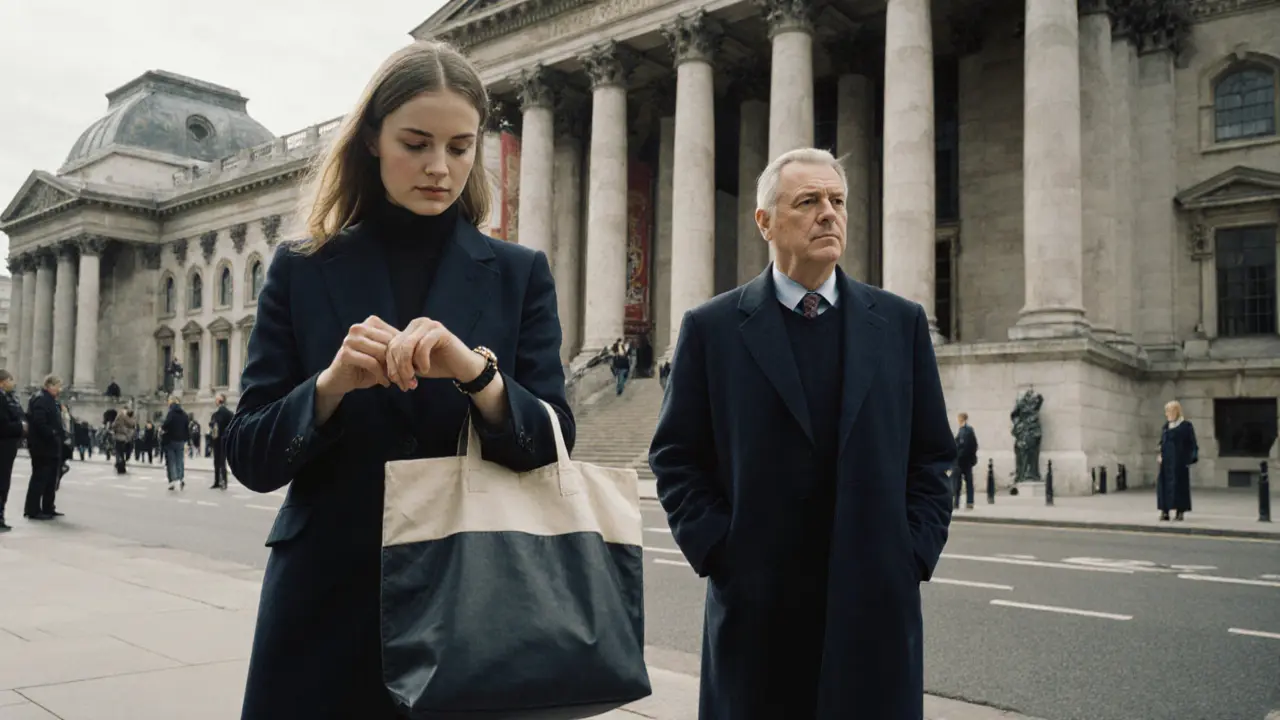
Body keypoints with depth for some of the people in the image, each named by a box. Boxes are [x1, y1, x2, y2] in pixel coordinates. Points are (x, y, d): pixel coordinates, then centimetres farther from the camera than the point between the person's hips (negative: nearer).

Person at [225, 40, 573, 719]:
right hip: (328, 602, 0)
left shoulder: (520, 274, 2)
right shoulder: (301, 271, 1)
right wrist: (332, 383, -20)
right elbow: (249, 458, -1)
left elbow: (552, 447, -5)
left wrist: (476, 372, -24)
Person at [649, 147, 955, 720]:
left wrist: (917, 551, 0)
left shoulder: (901, 322, 7)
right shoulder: (712, 327, 1)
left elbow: (932, 453, 9)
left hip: (877, 604, 2)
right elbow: (675, 456, 2)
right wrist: (715, 549, -6)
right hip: (755, 605, -1)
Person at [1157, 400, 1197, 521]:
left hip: (1180, 460, -5)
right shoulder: (1166, 426, 11)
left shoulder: (1186, 425, -6)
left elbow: (1192, 443, -6)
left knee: (1179, 483, -1)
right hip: (1166, 460, 5)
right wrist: (1160, 455, 2)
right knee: (1164, 483, -1)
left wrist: (1192, 458, -12)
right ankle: (1165, 512, 0)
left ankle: (1180, 511, 7)